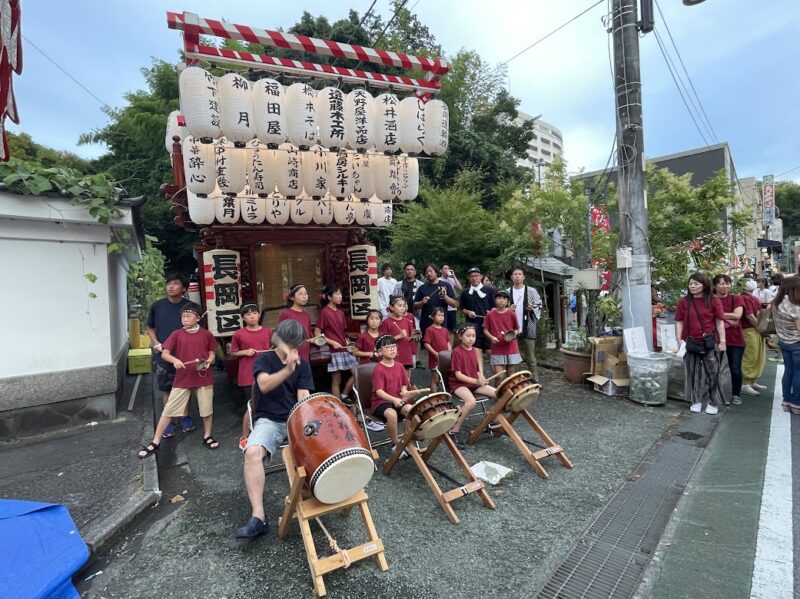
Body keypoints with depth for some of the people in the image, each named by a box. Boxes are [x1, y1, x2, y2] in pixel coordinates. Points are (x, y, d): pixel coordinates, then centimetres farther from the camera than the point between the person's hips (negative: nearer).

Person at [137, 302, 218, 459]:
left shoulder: (206, 334, -2)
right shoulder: (177, 334, -3)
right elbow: (164, 354, -4)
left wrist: (209, 361, -14)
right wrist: (174, 360, -23)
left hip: (204, 377, 0)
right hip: (182, 379, 0)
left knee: (206, 409, 10)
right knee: (168, 410, 5)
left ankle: (207, 437, 29)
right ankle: (155, 443, 17)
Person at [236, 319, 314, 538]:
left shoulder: (303, 364, 8)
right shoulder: (264, 359, -1)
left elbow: (303, 397, -1)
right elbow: (264, 385, -21)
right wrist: (288, 369, -38)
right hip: (268, 420, -2)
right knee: (253, 452, -32)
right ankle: (258, 517, -27)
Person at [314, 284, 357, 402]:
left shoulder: (341, 312, 11)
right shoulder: (324, 312, -9)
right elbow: (317, 334, -11)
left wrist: (347, 342, 2)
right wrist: (332, 342, -16)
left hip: (345, 349, 7)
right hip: (333, 351, -7)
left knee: (356, 373, 5)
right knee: (336, 380, 2)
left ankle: (344, 397, 22)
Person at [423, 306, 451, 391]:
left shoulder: (445, 330, 9)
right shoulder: (430, 330, -11)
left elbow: (448, 343, 14)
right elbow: (426, 344, -15)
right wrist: (435, 353, -19)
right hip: (435, 358, -6)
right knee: (435, 379, 3)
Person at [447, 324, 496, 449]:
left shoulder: (475, 351, 8)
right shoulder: (457, 352, -15)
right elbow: (458, 375, -18)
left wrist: (481, 378, -7)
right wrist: (476, 381, -24)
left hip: (475, 383, 7)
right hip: (458, 384, -7)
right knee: (471, 402, -36)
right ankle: (454, 431, -22)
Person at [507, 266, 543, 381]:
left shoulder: (532, 291, 2)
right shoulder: (507, 292, 6)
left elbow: (539, 306, 1)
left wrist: (532, 308, -19)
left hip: (528, 329, -2)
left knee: (531, 359, 4)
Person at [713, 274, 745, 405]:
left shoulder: (737, 299, 2)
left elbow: (737, 315, -13)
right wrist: (729, 320, -13)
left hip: (735, 339, 1)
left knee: (736, 369, 4)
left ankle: (736, 395, 20)